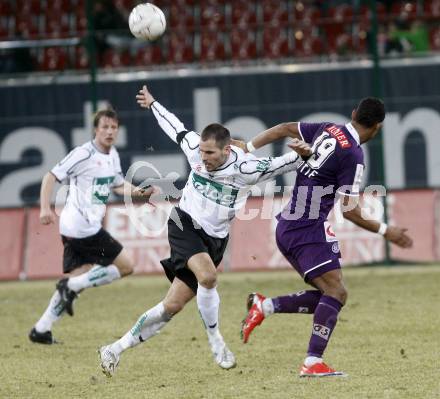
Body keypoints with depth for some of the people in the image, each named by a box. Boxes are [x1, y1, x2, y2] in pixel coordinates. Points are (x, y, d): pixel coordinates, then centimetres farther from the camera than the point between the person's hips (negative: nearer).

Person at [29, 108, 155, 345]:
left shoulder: (112, 155, 13)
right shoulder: (84, 154, -13)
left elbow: (118, 185, 26)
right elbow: (51, 177, -12)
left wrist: (140, 192, 8)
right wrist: (45, 208, -22)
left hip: (75, 230, 9)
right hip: (83, 227, -9)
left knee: (76, 279, 10)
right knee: (125, 266, -6)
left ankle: (41, 329, 11)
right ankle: (71, 286, -6)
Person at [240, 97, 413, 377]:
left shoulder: (328, 130, 10)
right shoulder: (353, 154, -13)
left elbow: (284, 129, 19)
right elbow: (350, 210, -12)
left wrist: (249, 148, 26)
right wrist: (385, 231, -3)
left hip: (287, 228, 9)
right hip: (310, 228, -9)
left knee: (327, 294, 9)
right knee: (336, 292, -13)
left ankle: (265, 306, 4)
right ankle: (313, 362, -22)